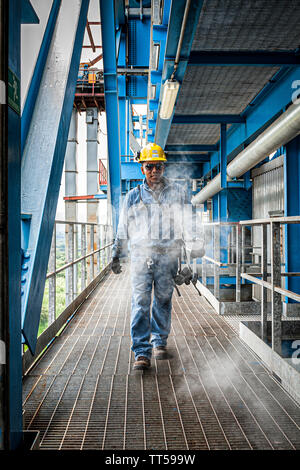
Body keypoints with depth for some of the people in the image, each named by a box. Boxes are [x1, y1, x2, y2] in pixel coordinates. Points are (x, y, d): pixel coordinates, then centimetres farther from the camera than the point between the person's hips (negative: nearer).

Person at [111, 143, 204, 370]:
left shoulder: (177, 193, 10)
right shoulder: (133, 196, 13)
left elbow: (189, 223, 12)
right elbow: (123, 230, 17)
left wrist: (196, 247, 5)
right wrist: (117, 256, 15)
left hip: (168, 255, 0)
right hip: (141, 254, 0)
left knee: (163, 300, 7)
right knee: (140, 302, -7)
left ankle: (159, 342, 26)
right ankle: (142, 352, -5)